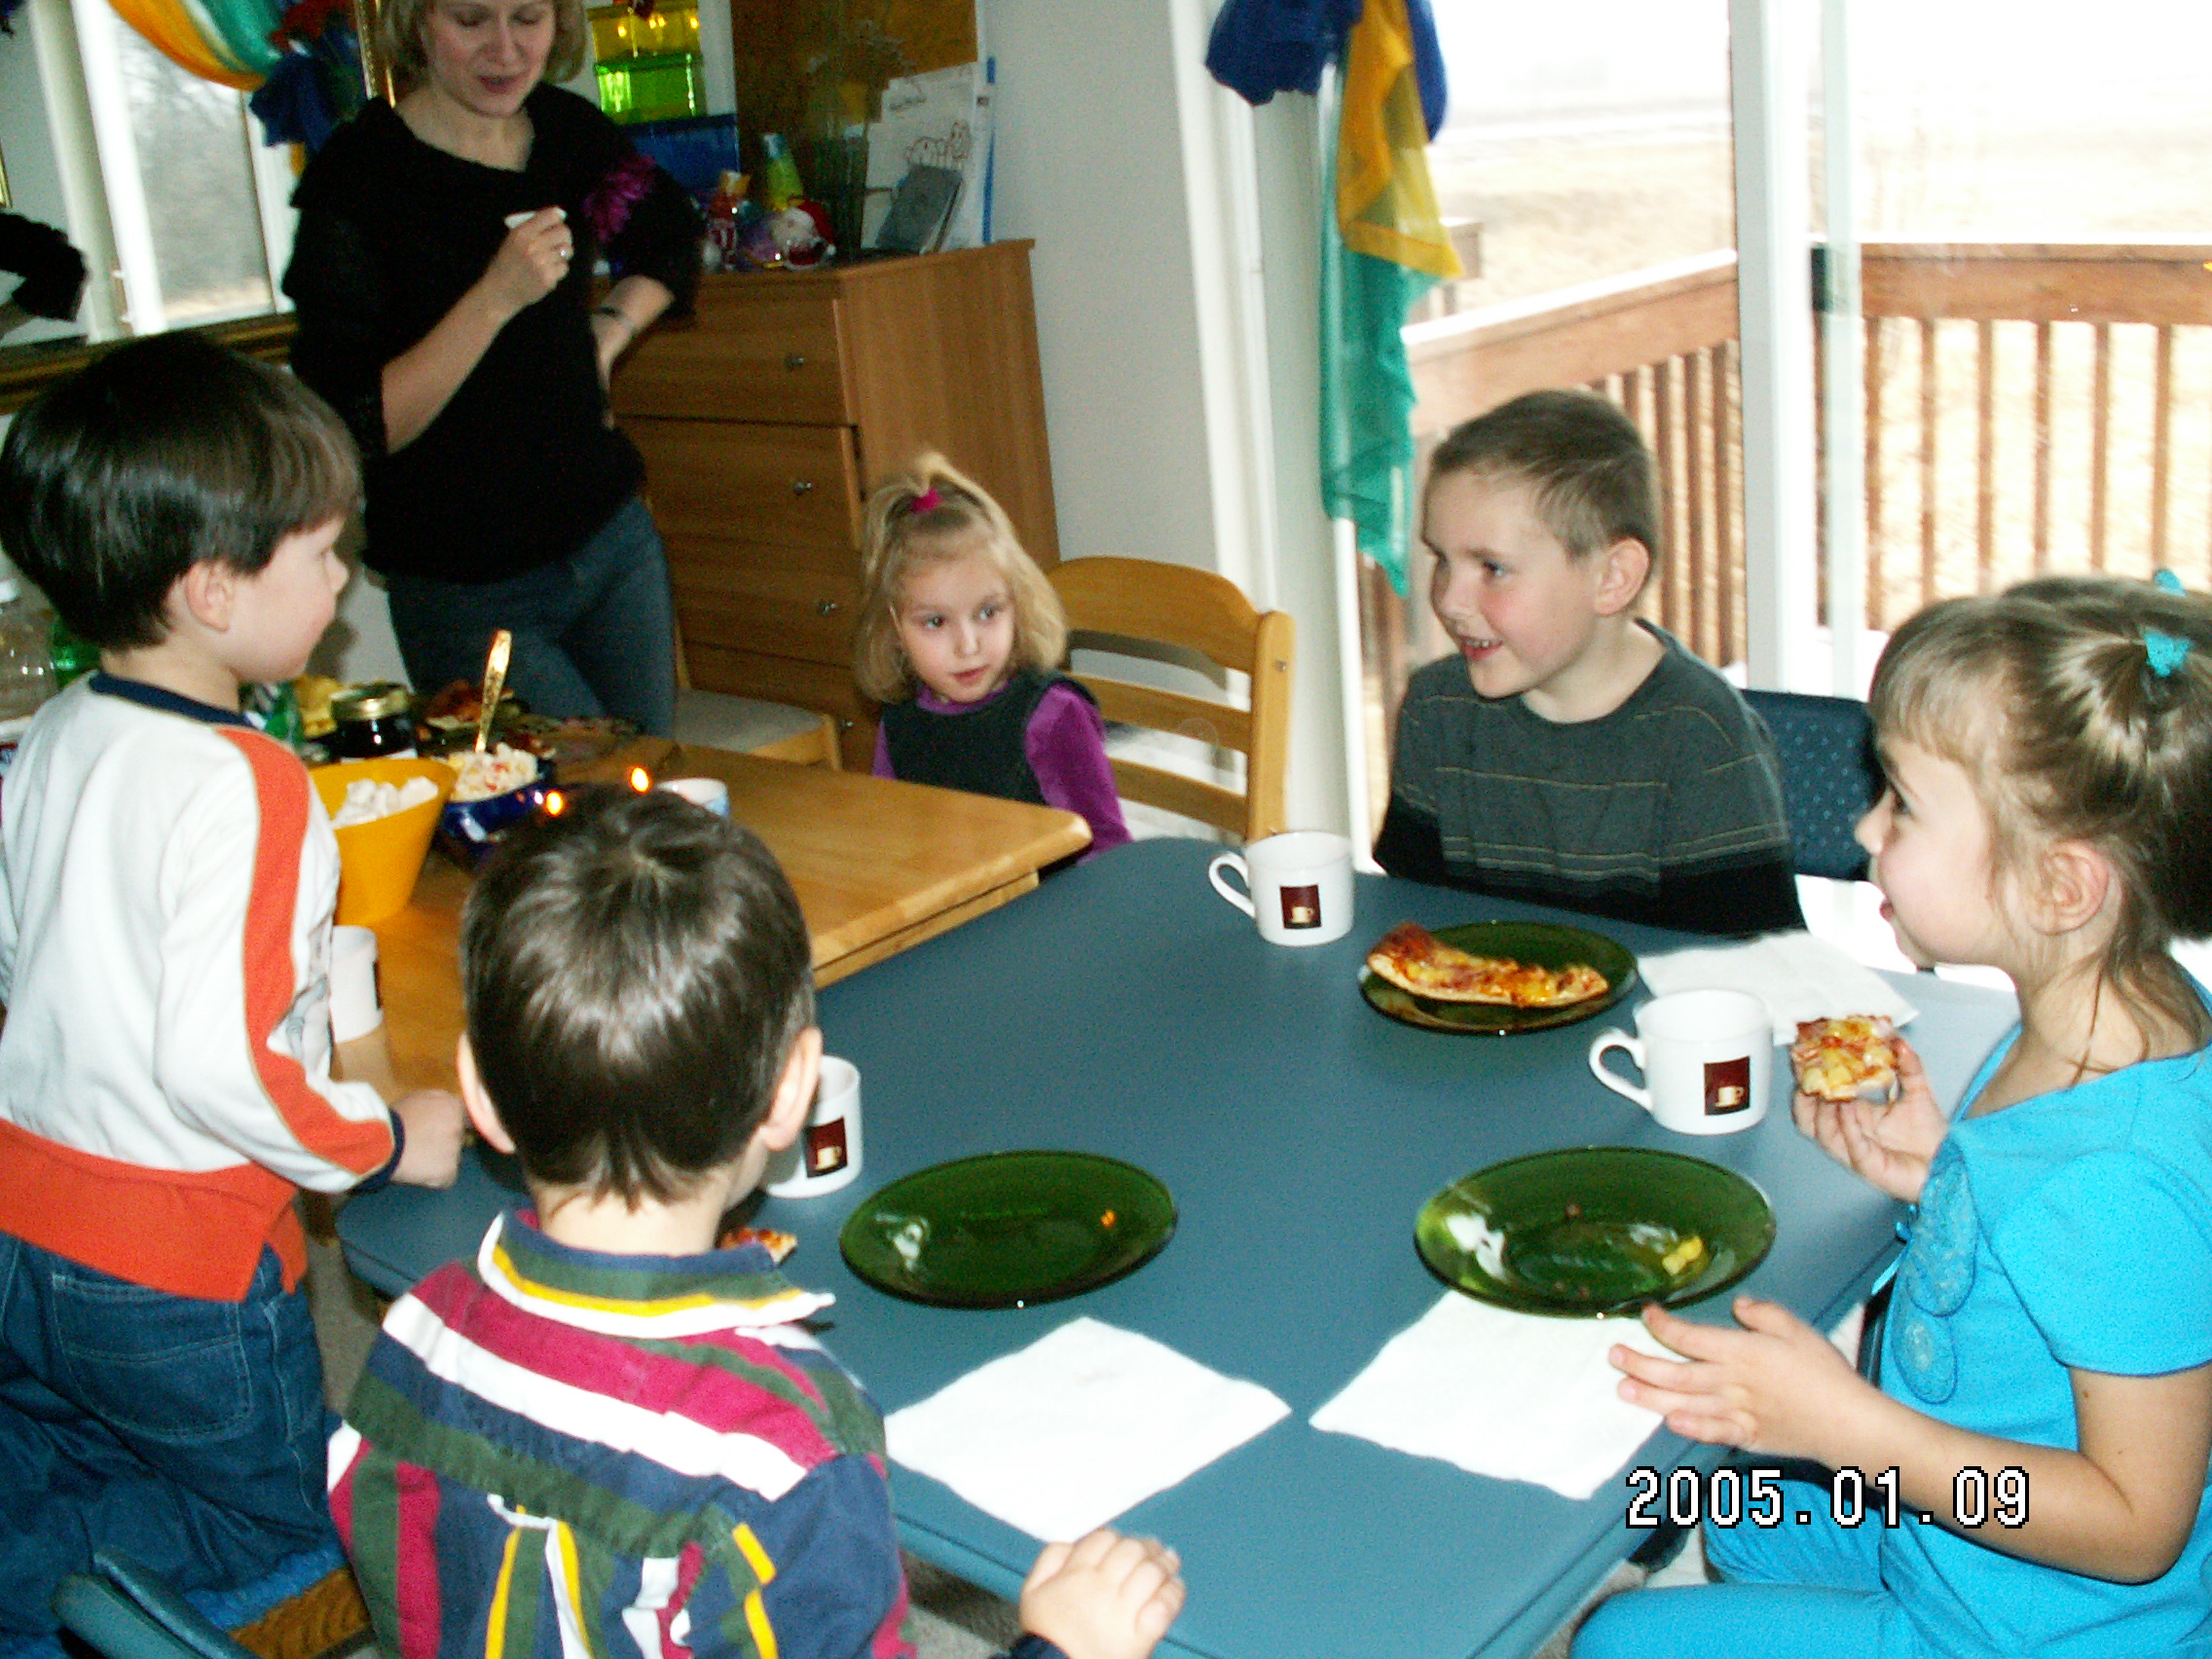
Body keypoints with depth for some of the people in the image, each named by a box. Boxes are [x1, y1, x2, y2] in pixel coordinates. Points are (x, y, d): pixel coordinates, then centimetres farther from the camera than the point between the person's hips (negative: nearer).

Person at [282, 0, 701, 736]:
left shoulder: (570, 131, 1)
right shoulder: (357, 174, -16)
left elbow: (672, 242, 24)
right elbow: (353, 432, -22)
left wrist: (608, 332, 6)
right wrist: (496, 297, -27)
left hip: (614, 536, 6)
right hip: (468, 592, -6)